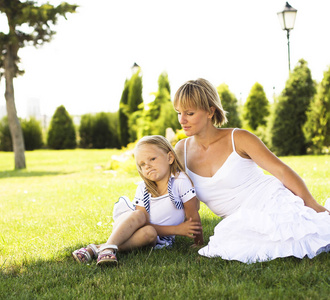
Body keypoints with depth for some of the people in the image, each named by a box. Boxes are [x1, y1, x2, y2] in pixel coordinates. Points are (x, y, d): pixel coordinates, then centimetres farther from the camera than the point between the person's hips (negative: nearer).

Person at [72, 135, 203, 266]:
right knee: (138, 215, -31)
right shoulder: (143, 189, -7)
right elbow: (143, 222, -14)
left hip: (158, 238, -1)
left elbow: (193, 217, -10)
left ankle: (96, 248, -37)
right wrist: (177, 229, -21)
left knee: (149, 232, -36)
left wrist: (199, 244, -12)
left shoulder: (180, 181, -14)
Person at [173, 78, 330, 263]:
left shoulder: (238, 139, -6)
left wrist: (315, 207, -13)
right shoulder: (182, 149, 6)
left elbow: (282, 171, -7)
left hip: (274, 203, -5)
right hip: (242, 221, 6)